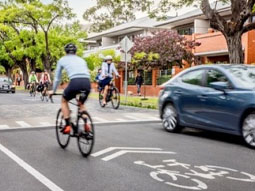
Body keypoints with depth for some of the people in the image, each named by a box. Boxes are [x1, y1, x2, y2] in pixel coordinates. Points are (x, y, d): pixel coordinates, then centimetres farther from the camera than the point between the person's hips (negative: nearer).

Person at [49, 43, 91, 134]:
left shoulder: (62, 60, 23)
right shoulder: (81, 60, 31)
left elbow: (57, 78, 28)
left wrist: (53, 91, 41)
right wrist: (81, 90, 50)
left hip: (75, 82, -3)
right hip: (87, 83, 3)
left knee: (64, 101, 25)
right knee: (81, 104, 30)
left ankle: (68, 125, 13)